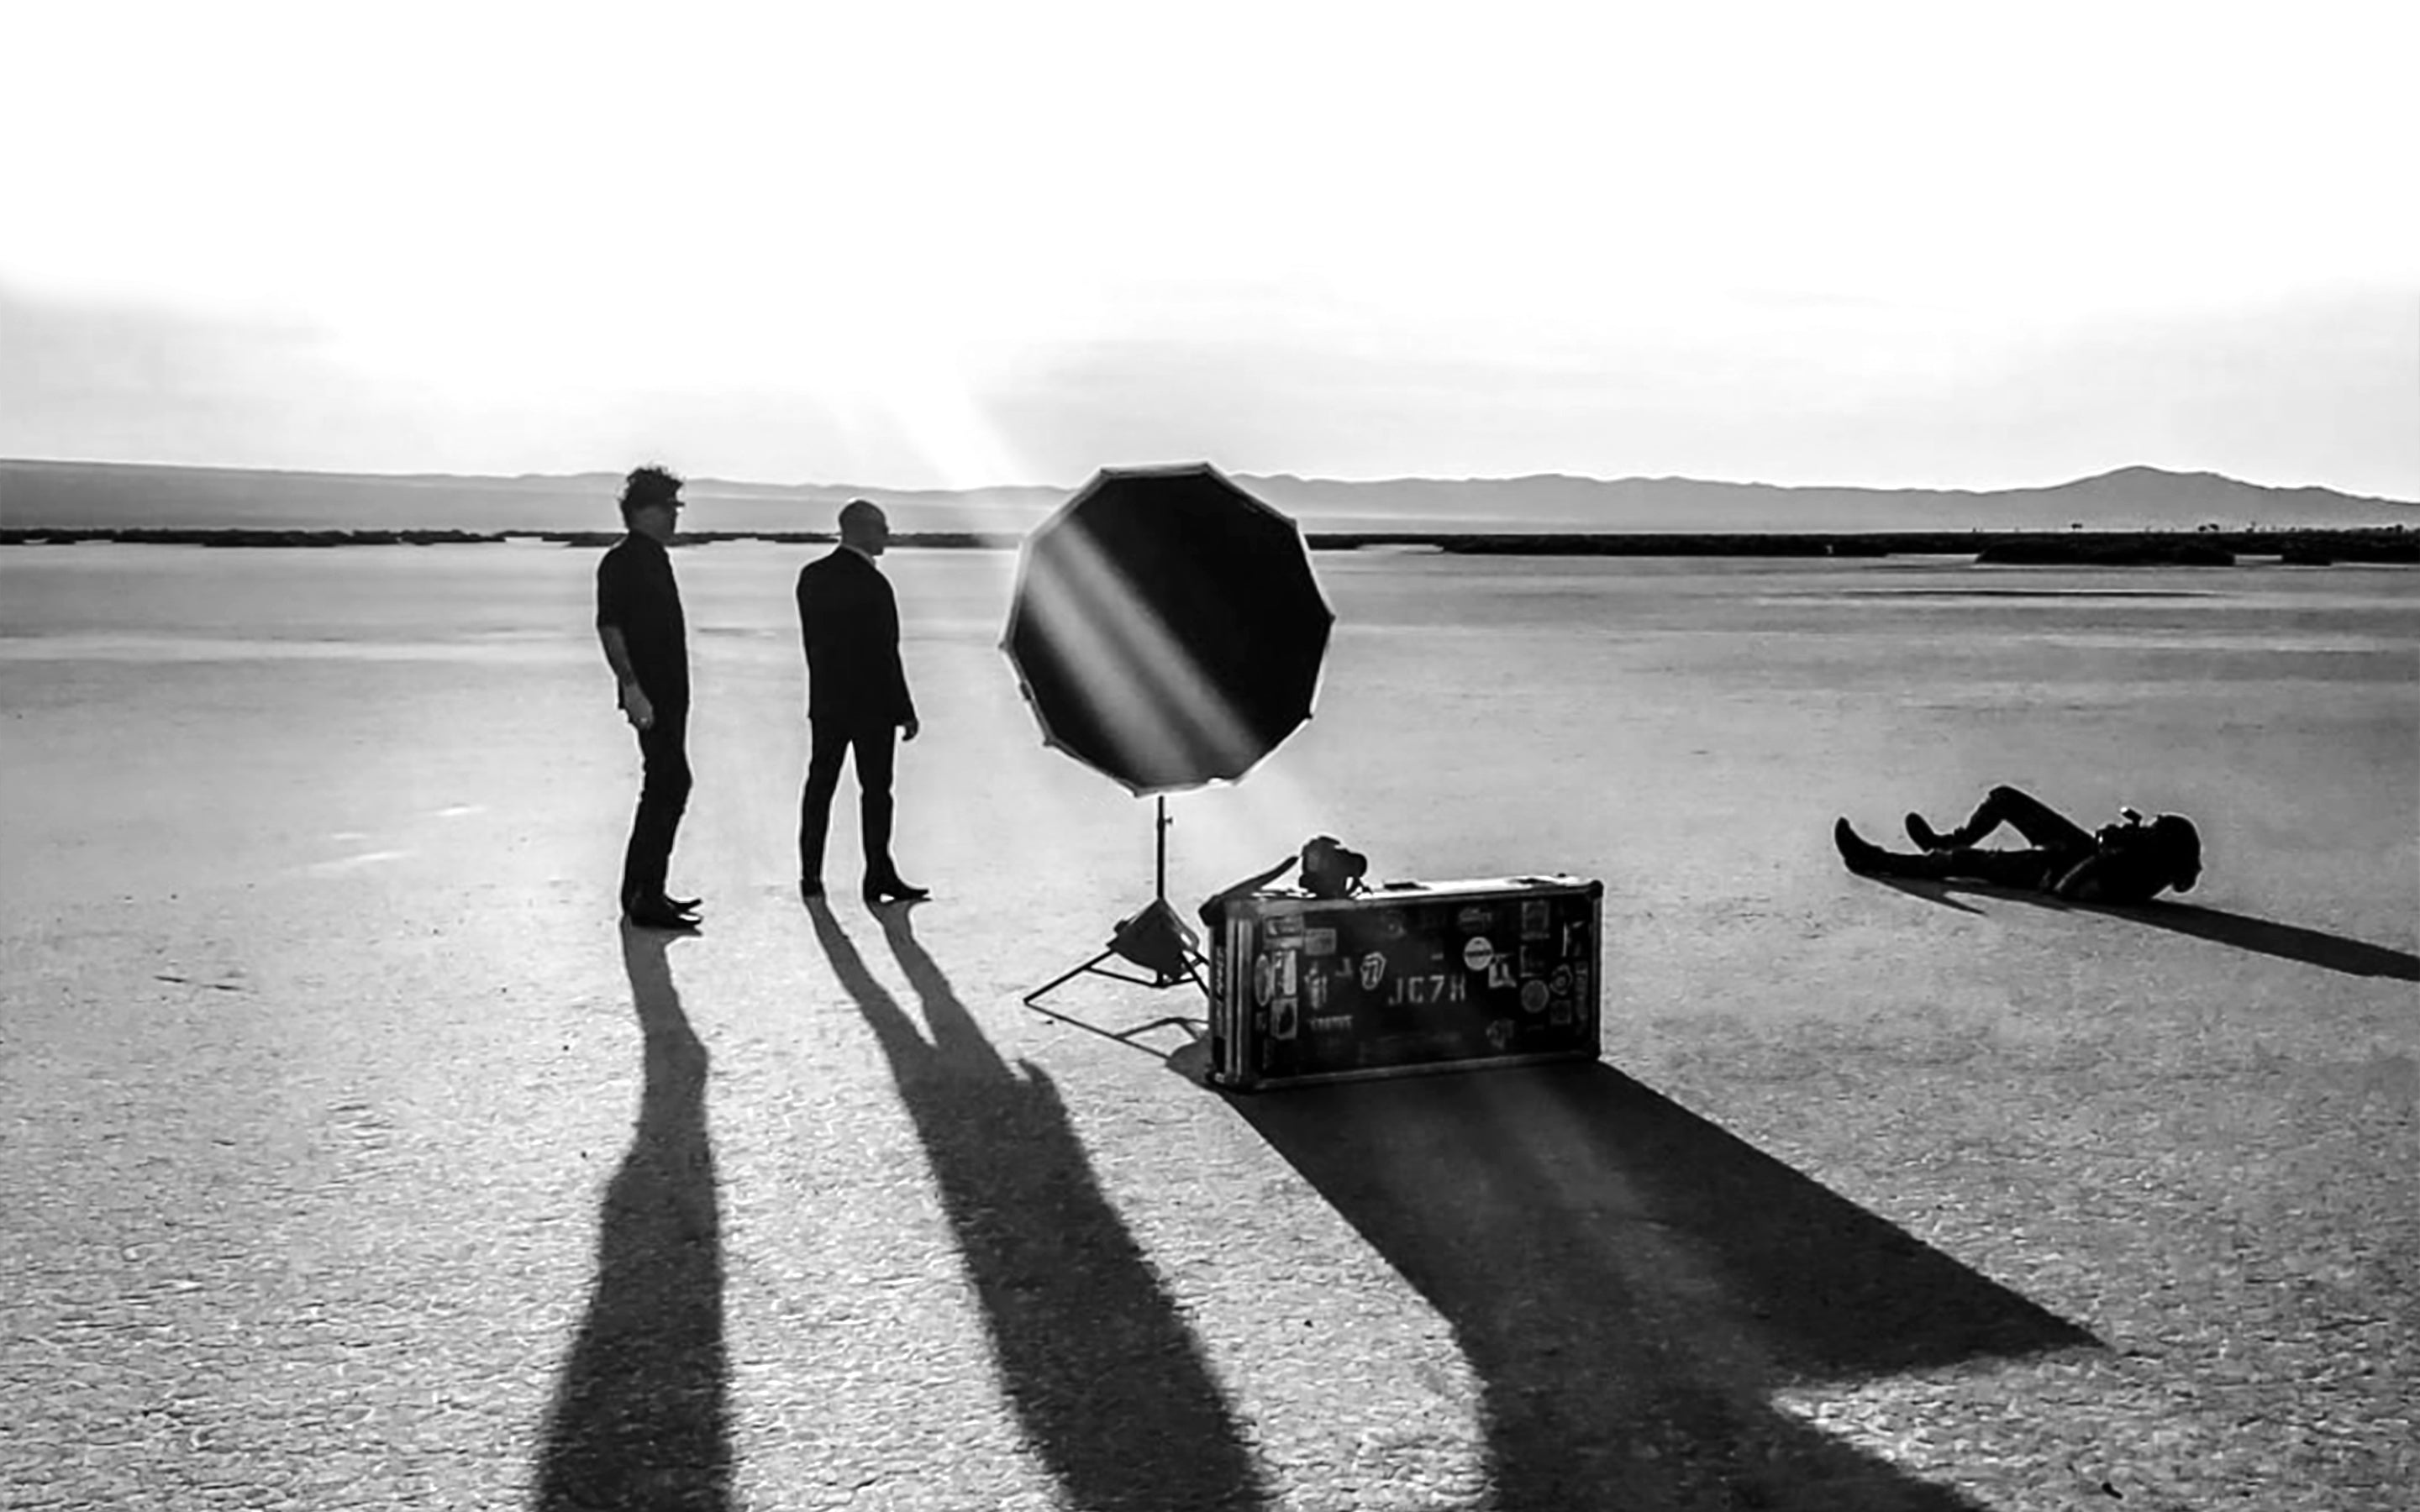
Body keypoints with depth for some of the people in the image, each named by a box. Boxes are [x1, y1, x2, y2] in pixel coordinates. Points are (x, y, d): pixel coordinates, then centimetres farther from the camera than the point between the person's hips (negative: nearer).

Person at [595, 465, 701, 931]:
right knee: (669, 786, -10)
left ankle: (642, 891, 22)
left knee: (665, 788, 13)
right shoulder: (621, 561, -11)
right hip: (649, 694, -10)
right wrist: (631, 687, -24)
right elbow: (609, 627, -18)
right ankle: (645, 899, -7)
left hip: (667, 693, 10)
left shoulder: (654, 557, 17)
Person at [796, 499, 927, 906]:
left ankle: (810, 875, 16)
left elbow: (810, 640, 9)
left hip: (825, 700, 7)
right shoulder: (872, 584, -17)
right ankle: (879, 877, 5)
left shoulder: (811, 576, 5)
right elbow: (885, 654, -17)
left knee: (820, 784, 11)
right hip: (870, 703, -6)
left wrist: (826, 684, 16)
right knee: (875, 789, 1)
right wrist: (905, 711, -11)